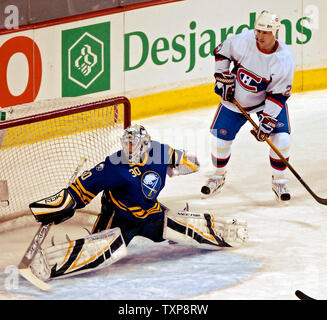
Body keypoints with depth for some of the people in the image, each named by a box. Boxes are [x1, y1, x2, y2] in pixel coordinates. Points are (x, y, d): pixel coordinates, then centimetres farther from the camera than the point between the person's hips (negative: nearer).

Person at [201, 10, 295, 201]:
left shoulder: (285, 59, -26)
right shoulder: (243, 41, -24)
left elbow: (278, 95, -23)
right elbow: (221, 52, -4)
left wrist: (267, 122, -27)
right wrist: (223, 79, -9)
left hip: (269, 99, -1)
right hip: (236, 98, 1)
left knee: (281, 136, -16)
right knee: (220, 137, -1)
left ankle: (280, 182, 4)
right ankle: (218, 176, 25)